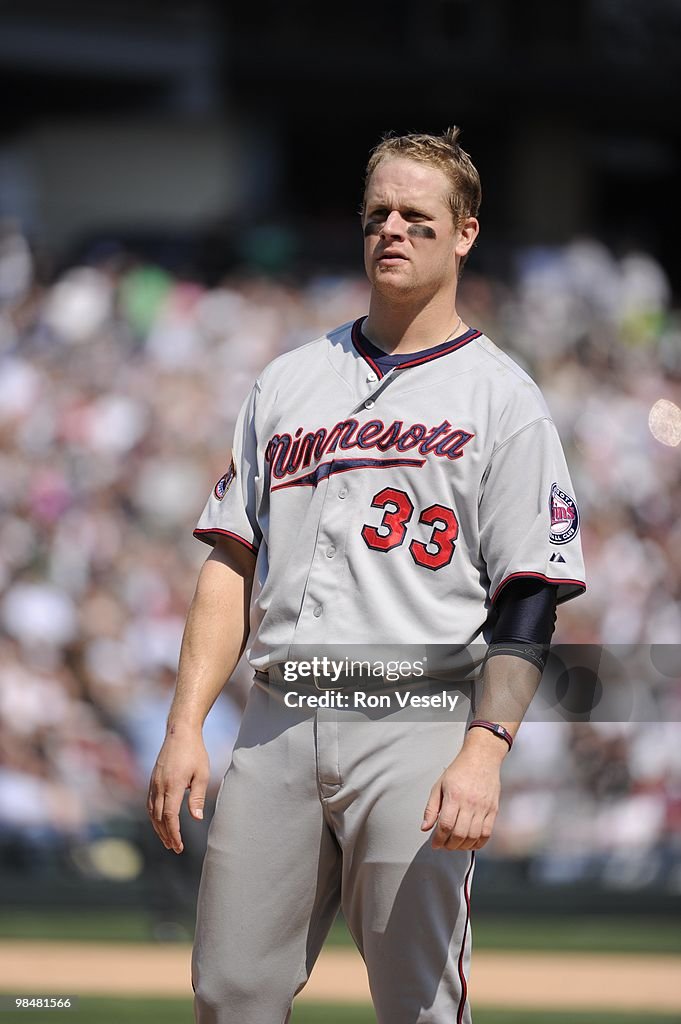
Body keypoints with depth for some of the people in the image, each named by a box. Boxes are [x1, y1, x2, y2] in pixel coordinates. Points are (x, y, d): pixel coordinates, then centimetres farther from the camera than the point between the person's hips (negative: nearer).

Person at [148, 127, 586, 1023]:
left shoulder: (502, 397, 4)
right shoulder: (288, 382, 18)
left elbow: (527, 605, -4)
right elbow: (232, 564, 16)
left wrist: (484, 751, -17)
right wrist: (185, 726, 5)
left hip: (415, 725, -4)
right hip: (277, 721, 4)